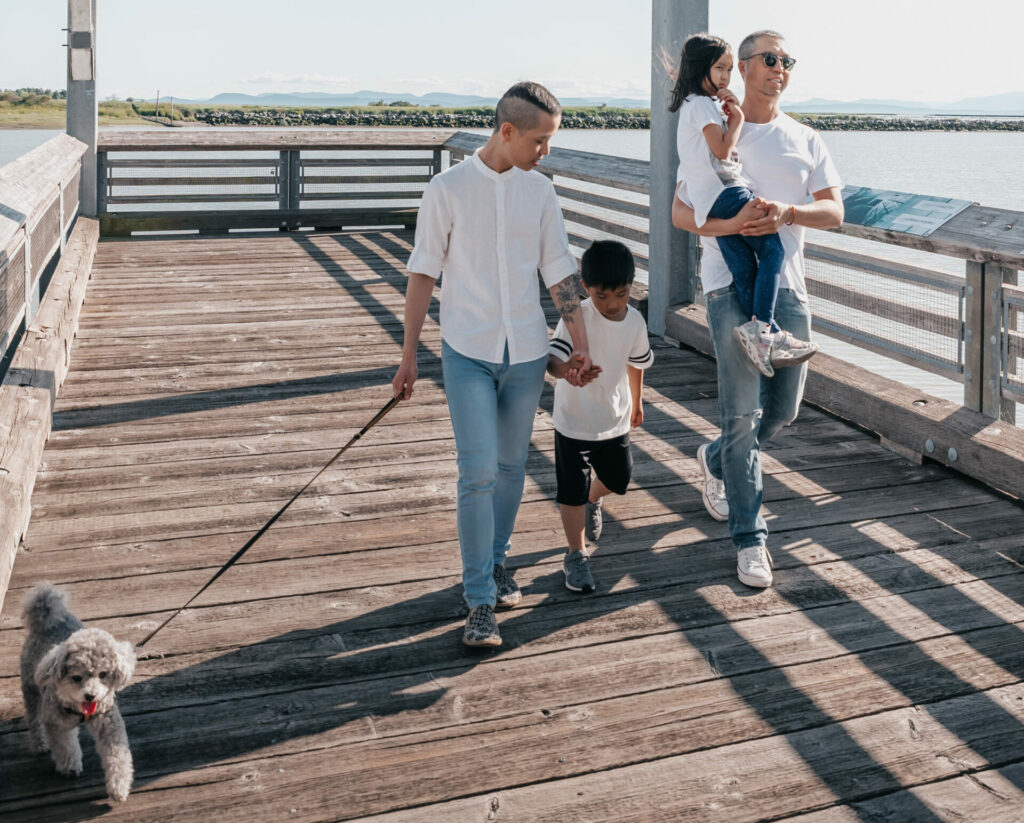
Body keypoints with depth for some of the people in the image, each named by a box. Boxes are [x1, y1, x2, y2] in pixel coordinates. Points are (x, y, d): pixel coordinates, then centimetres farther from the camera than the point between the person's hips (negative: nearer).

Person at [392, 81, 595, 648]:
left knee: (510, 466, 12)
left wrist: (580, 345, 4)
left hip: (526, 353, 4)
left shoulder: (539, 190, 5)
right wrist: (408, 356, -1)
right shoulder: (448, 189, -5)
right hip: (467, 352, -4)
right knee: (477, 473, -9)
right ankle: (480, 602, -1)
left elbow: (560, 272, 9)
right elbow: (423, 275, -1)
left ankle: (496, 561, 33)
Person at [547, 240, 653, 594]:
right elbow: (553, 357, -33)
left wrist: (636, 401, 23)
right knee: (573, 491, 0)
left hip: (615, 419, 5)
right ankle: (576, 555, 19)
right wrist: (565, 369, -56)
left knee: (618, 479, 20)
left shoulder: (635, 321, -6)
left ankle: (591, 500, 54)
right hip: (574, 421, -5)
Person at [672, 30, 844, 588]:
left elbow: (834, 211, 6)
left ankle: (717, 460, 39)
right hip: (730, 283, -4)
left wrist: (786, 213, -15)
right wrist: (730, 224, -19)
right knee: (742, 412, -9)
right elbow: (679, 213, 1)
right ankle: (750, 539, -1)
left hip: (788, 285, 4)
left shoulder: (805, 140, 14)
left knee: (783, 408, 8)